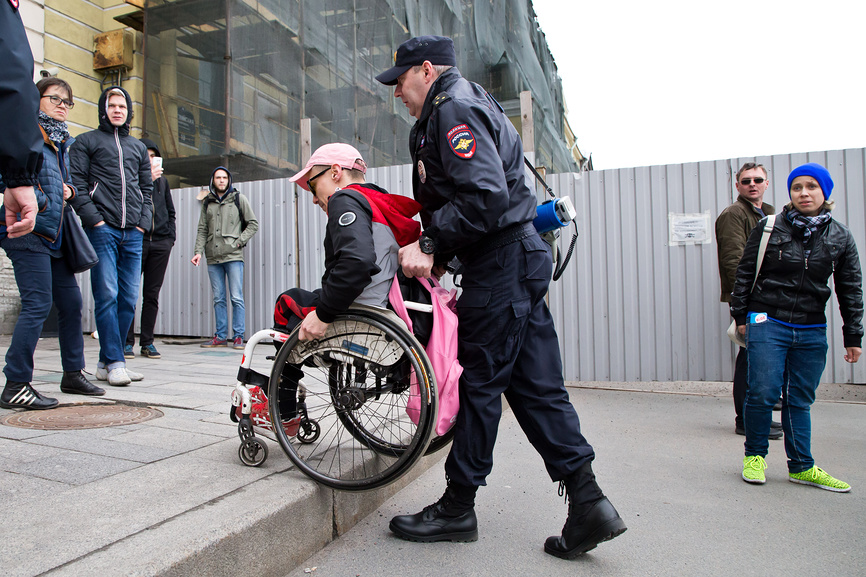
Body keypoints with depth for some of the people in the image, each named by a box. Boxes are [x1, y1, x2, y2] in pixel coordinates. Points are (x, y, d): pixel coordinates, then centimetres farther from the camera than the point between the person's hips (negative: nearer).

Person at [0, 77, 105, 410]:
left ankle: (73, 374, 20)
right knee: (37, 304, -12)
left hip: (54, 235, 9)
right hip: (28, 231, -8)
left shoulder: (64, 142, 20)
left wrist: (69, 189, 9)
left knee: (71, 301, 9)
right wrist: (38, 199, -13)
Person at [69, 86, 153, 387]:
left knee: (128, 298, 0)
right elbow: (77, 184, 2)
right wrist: (94, 219, -10)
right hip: (102, 229, -4)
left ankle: (106, 362, 9)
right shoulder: (86, 142, 12)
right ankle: (115, 363, -7)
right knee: (107, 296, -11)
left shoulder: (138, 147, 24)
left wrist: (143, 221, 7)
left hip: (133, 233, 4)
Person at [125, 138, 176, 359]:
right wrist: (147, 179, -16)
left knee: (152, 294, 5)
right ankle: (127, 342, 4)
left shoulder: (162, 181, 19)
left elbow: (170, 211, 23)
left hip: (160, 243, 4)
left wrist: (170, 236, 11)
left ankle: (147, 342, 10)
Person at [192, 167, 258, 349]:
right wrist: (198, 251, 1)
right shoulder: (207, 202, 16)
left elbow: (253, 224, 5)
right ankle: (220, 337, 12)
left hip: (233, 256, -3)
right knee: (218, 299, 6)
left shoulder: (238, 199, 7)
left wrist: (239, 242, -5)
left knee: (237, 298, -5)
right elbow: (202, 230, 14)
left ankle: (238, 336, 0)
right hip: (213, 258, 3)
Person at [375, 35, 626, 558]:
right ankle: (588, 501, 13)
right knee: (535, 384, 8)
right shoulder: (467, 105, 25)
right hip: (516, 260, 10)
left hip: (501, 262, -10)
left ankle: (457, 509, 13)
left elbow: (485, 197, -23)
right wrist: (437, 254, 16)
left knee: (479, 383, -1)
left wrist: (430, 244, -17)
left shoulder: (453, 108, -8)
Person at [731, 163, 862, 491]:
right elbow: (744, 273, 4)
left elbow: (850, 289, 11)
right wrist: (740, 316, 4)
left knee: (800, 400, 8)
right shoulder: (769, 228, -1)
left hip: (812, 332, 3)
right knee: (762, 392, -5)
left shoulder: (840, 237, 7)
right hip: (768, 324, -2)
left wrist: (853, 337, 9)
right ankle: (754, 455, 14)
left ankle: (802, 466, 20)